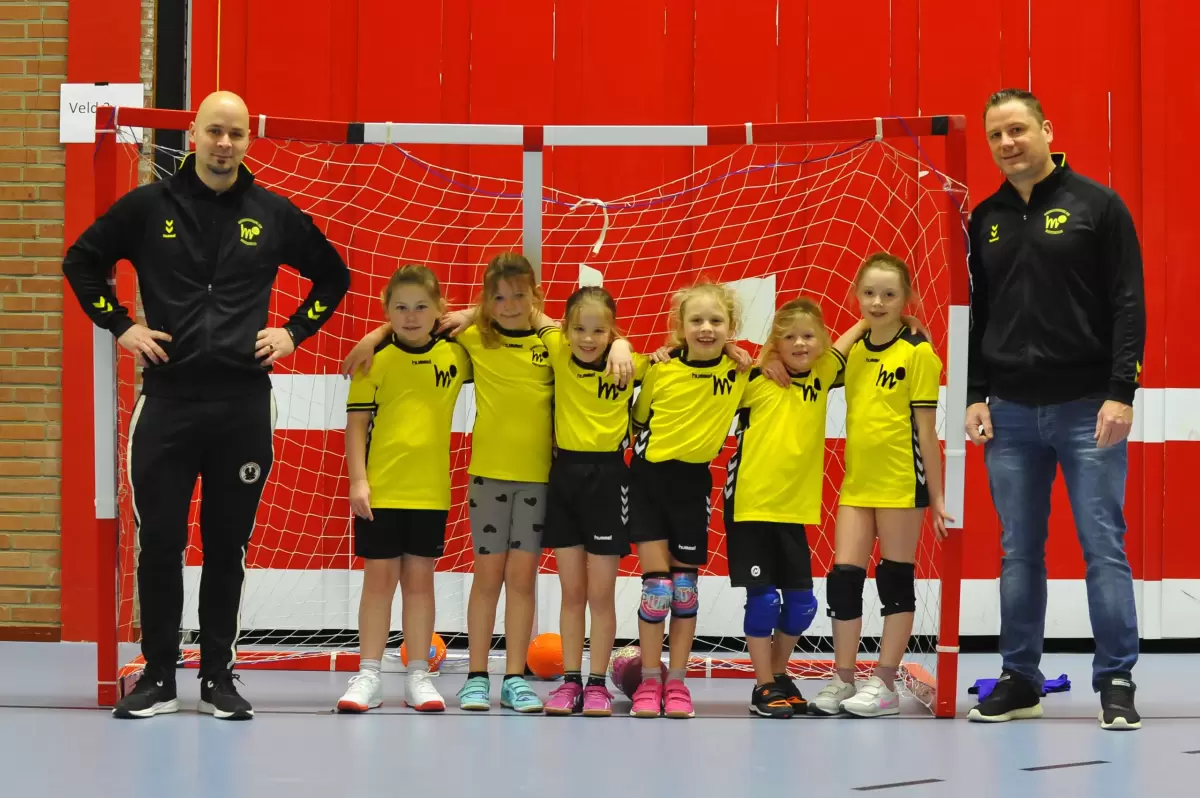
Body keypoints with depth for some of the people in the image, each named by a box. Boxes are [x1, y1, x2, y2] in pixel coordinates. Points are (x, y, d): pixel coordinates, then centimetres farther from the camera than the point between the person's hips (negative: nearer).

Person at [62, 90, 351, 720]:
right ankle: (158, 678, 11)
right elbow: (82, 261, 11)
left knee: (228, 547, 6)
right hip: (167, 401, -1)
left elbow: (333, 275, 18)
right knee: (159, 544, 2)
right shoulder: (148, 207, 1)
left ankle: (218, 677, 15)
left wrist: (295, 332, 8)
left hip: (245, 405, 1)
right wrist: (119, 326, 3)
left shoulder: (274, 215, 5)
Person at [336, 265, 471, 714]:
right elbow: (356, 423, -3)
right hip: (380, 490, -2)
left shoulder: (454, 354, 2)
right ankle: (368, 676, 10)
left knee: (419, 579, 8)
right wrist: (357, 480, -9)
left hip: (431, 491, 2)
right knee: (378, 579, 4)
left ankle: (418, 676, 14)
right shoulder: (375, 357, -4)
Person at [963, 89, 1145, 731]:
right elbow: (976, 314, 14)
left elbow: (1128, 305, -4)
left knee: (1104, 547, -3)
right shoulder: (985, 219, 11)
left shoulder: (1096, 205, -1)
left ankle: (1116, 683, 2)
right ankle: (1020, 682, 14)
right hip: (1010, 412, 4)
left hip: (1086, 408, -4)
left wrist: (1121, 393, -12)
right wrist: (975, 396, 5)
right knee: (1019, 553, 7)